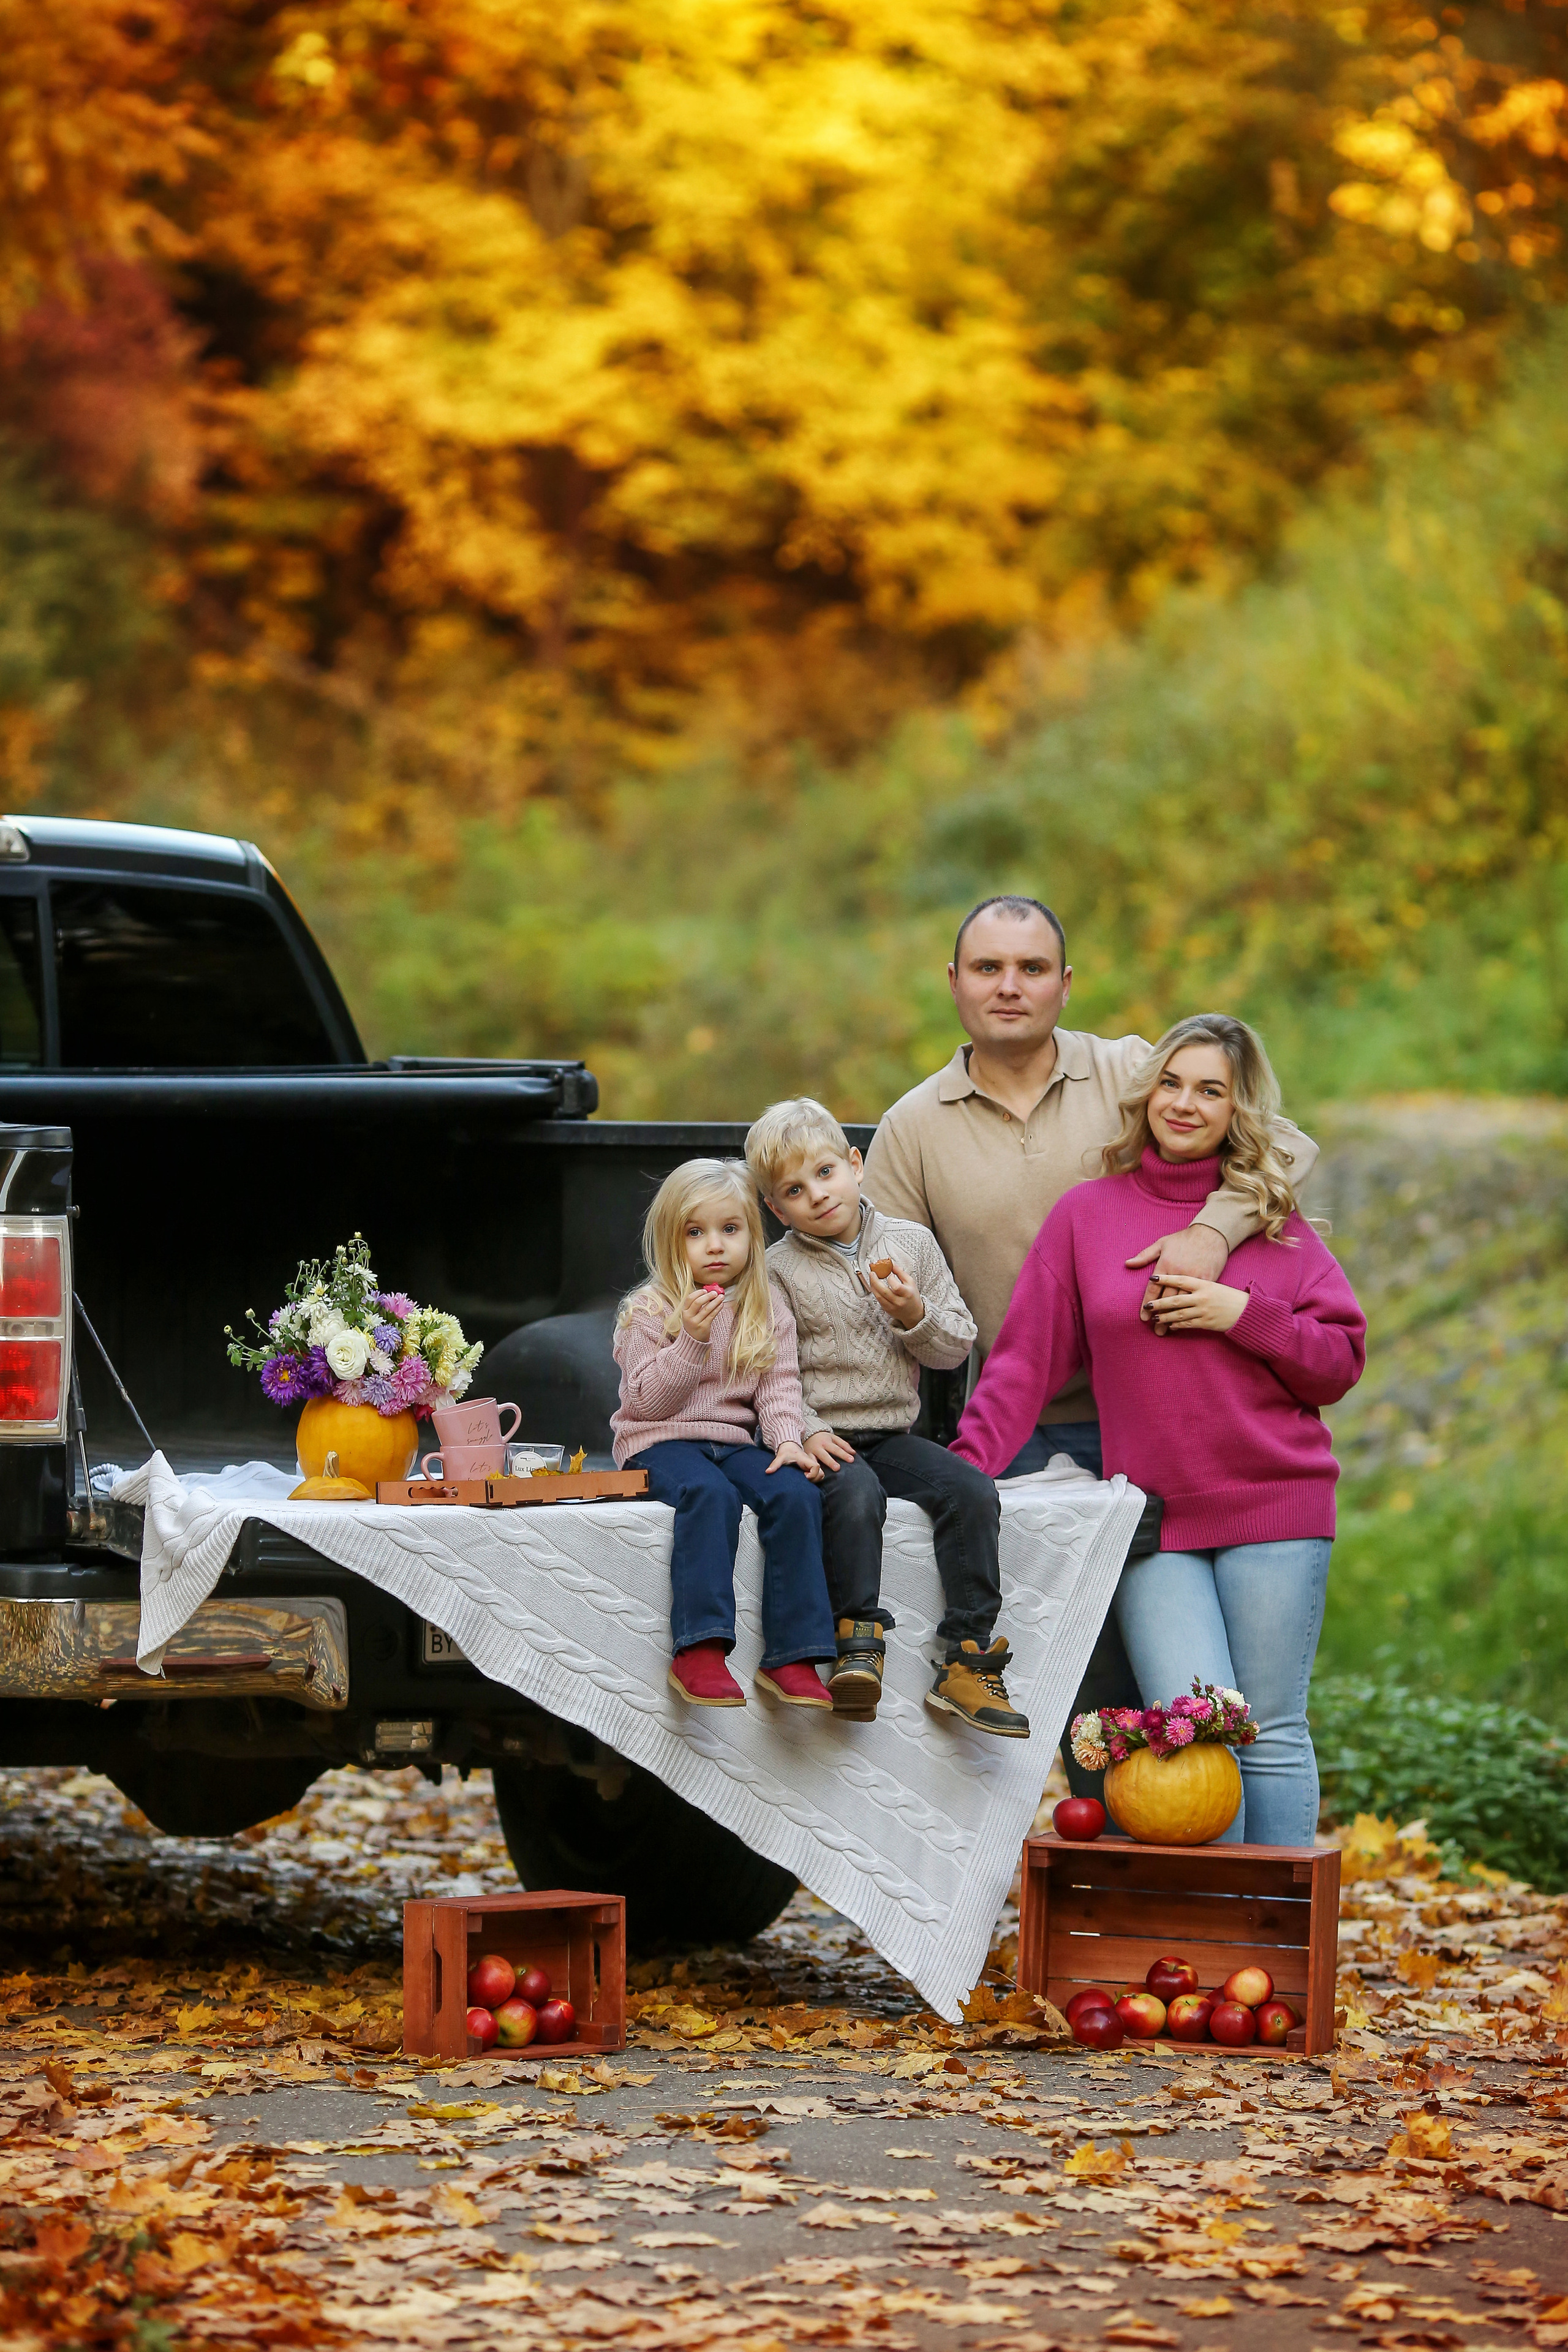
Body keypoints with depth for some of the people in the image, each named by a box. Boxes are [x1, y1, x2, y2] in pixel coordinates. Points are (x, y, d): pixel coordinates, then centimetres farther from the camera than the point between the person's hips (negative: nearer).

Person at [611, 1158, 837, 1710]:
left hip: (735, 1441, 4)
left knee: (794, 1492, -26)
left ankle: (791, 1656, -28)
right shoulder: (649, 1311, 1)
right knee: (711, 1495, -36)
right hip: (660, 1442, -4)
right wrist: (692, 1339, -19)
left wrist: (787, 1439, -14)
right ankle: (699, 1650, -42)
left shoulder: (768, 1308, 11)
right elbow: (648, 1400, -7)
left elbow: (779, 1383, 5)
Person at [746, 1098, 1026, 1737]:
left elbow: (957, 1348, 10)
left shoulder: (911, 1244, 8)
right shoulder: (780, 1269, 2)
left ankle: (968, 1659, -20)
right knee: (856, 1493, -36)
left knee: (972, 1491, -22)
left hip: (892, 1436, 3)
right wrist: (807, 1430, -19)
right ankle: (858, 1644, -31)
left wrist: (915, 1317, -10)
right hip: (823, 1438, -3)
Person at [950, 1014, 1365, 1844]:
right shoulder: (1086, 1215, 8)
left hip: (1273, 1507, 0)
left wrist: (1245, 1315, -10)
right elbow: (1027, 1356, 6)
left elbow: (1342, 1359, 4)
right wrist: (969, 1463, -6)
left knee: (1272, 1735, 2)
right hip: (1154, 1519, 0)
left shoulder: (1276, 1224, 7)